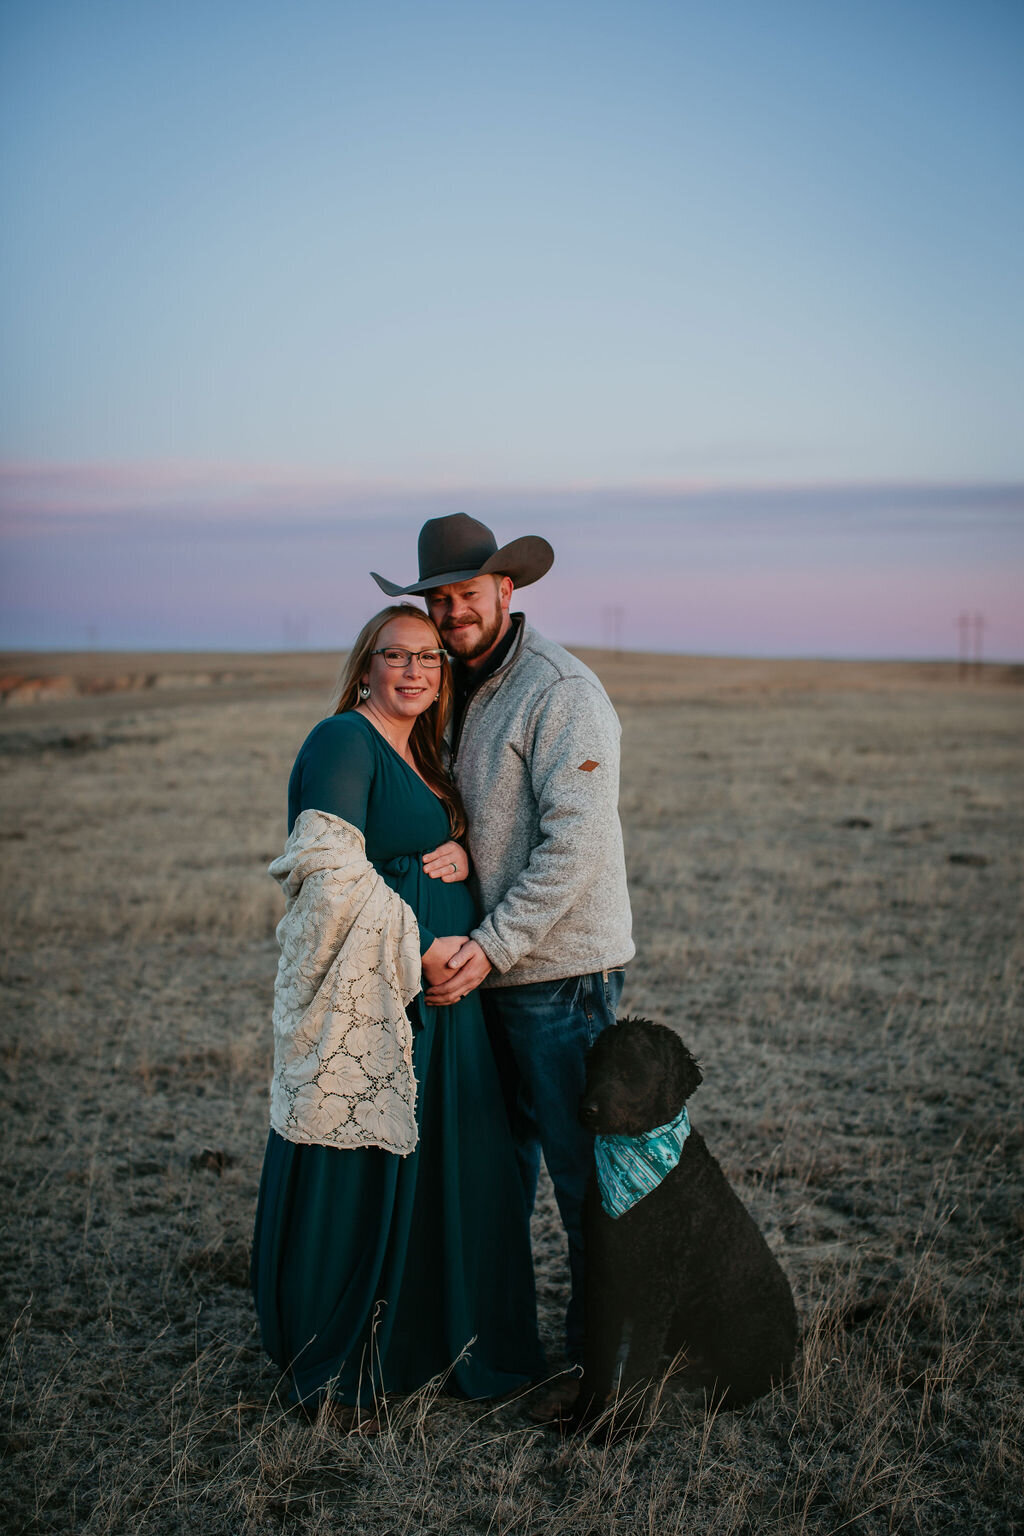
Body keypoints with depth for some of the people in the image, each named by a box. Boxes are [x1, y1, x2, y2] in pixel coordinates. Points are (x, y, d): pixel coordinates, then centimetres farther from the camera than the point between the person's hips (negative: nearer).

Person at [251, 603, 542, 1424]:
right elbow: (329, 870, -21)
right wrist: (422, 949, -18)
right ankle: (336, 1375, 19)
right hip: (369, 1000, -9)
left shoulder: (422, 758, 16)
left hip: (442, 993, 9)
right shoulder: (344, 742, -11)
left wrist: (461, 854, -3)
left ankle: (429, 1339, 33)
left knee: (443, 1168, 15)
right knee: (357, 1179, 2)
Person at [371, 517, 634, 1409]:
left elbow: (577, 843, -21)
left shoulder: (562, 691, -15)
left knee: (582, 1168, 1)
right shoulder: (461, 693, 12)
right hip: (492, 967, 8)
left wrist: (493, 944, -21)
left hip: (563, 968, -8)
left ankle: (601, 1355, 16)